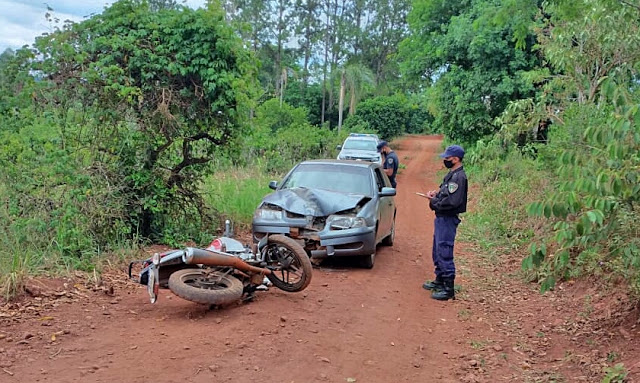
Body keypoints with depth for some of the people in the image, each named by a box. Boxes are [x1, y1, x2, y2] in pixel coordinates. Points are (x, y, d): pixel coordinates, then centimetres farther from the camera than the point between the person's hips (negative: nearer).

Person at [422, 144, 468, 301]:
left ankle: (449, 289, -4)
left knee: (445, 253, -9)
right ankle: (439, 280, 34)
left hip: (448, 219, -11)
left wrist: (434, 203, -15)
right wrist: (436, 194, 3)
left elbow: (453, 201, -27)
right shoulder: (451, 174, 13)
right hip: (441, 218, 11)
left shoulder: (459, 177, -19)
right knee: (438, 252, 20)